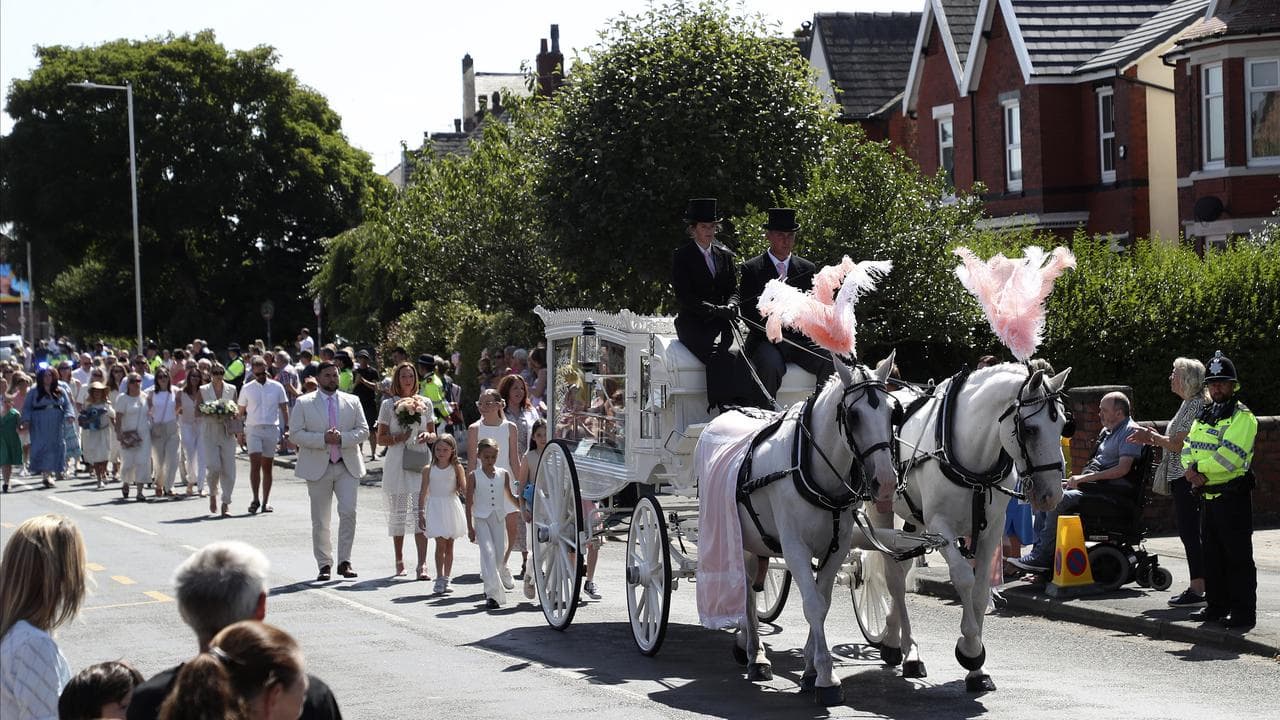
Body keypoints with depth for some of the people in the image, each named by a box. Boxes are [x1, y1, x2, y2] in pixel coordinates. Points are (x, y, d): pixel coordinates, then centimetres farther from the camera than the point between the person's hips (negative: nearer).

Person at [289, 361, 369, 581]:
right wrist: (323, 438, -17)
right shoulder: (304, 403, 3)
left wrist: (342, 438, -14)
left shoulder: (352, 402, 10)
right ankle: (324, 565, 13)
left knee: (348, 512, -12)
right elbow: (295, 434, -5)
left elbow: (363, 430, 5)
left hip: (347, 466, 1)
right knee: (320, 520, 4)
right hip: (318, 467, -1)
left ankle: (344, 561, -3)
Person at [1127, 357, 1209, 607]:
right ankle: (1198, 586, 16)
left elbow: (1179, 445, -19)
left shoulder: (1194, 406, -15)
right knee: (1189, 533, 12)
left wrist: (1152, 437, -6)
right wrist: (1153, 439, 13)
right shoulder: (1189, 403, 17)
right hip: (1182, 477, 10)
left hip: (1186, 479, -10)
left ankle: (1198, 591, -6)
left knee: (1189, 533, -8)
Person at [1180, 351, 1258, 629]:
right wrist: (1194, 473, -11)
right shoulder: (1204, 416, 17)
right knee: (1212, 554, 14)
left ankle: (1243, 611, -1)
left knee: (1238, 557, -5)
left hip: (1233, 497, -8)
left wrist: (1200, 467, -17)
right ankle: (1216, 605, 24)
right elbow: (1188, 449, 9)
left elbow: (1230, 455, -22)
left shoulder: (1243, 417, -9)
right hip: (1208, 496, 8)